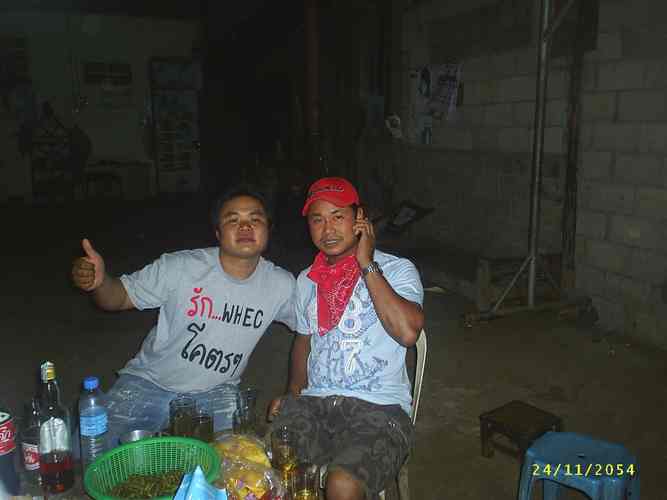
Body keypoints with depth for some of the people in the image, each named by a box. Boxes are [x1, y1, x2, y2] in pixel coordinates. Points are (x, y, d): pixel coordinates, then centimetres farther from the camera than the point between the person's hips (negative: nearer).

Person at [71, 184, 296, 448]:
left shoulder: (281, 285, -10)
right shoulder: (179, 267, -16)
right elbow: (121, 297, -10)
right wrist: (100, 281, -31)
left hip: (215, 394, 1)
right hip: (149, 384, -1)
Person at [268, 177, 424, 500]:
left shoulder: (397, 270, -4)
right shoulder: (307, 280, 15)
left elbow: (408, 332, -22)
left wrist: (367, 265, -16)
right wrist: (292, 396, 9)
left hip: (378, 408, -4)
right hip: (314, 402, 5)